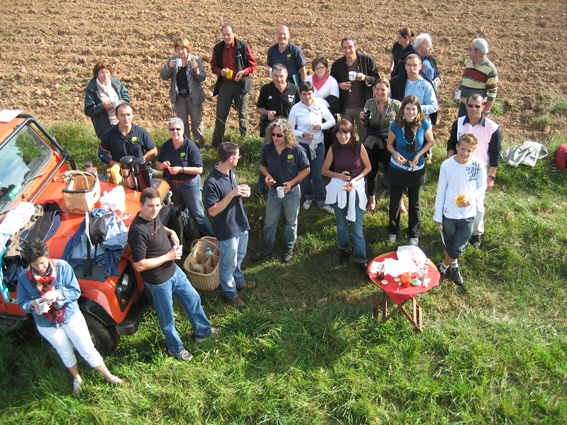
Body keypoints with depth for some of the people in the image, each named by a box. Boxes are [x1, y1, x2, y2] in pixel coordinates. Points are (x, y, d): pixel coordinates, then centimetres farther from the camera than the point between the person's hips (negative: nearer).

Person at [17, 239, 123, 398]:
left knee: (87, 350, 8)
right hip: (46, 325, 2)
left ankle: (108, 376, 27)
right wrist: (33, 303, -29)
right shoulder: (24, 278, -15)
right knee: (65, 353, 22)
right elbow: (22, 303, -6)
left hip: (71, 317, -2)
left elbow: (76, 291, -17)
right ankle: (76, 379, 47)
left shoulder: (62, 267, -20)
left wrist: (57, 294, -35)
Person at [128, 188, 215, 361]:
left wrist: (170, 232, -1)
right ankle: (175, 348, 40)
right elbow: (139, 265, -30)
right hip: (159, 281, -8)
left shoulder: (154, 216, -6)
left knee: (192, 298, 24)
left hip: (174, 270, 8)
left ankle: (202, 331, 47)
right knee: (167, 317, 15)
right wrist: (168, 256, -24)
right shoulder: (138, 231, -32)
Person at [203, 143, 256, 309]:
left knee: (239, 256, 28)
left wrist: (243, 191, -3)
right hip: (227, 230, -8)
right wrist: (231, 194, -33)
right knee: (229, 263, 12)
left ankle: (239, 281, 52)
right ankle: (230, 293, 32)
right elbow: (213, 211, -28)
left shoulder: (231, 172, -2)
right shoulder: (211, 182, -29)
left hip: (241, 223, 8)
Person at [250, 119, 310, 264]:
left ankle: (289, 248, 39)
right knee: (270, 222, 16)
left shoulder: (296, 150, -20)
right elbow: (263, 165, 6)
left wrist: (292, 183, -20)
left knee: (291, 222, 17)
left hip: (292, 192, -2)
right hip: (273, 191, 2)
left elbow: (306, 169, -9)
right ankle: (266, 247, 38)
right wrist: (267, 176, -15)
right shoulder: (267, 148, -11)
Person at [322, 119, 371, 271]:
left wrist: (355, 180, -14)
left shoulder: (359, 147, -12)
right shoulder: (333, 149, -7)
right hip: (338, 187, 2)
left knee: (357, 225, -2)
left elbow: (368, 167, 0)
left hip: (357, 187, -2)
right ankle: (345, 249, 40)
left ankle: (360, 259, 9)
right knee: (341, 223, 15)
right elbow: (325, 170, 4)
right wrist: (339, 175, -14)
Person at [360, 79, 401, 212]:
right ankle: (372, 201, 35)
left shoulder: (396, 105, -7)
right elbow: (366, 126, 10)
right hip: (371, 144, 3)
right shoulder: (369, 103, 2)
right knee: (371, 173, 14)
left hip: (388, 146, -3)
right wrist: (364, 119, -12)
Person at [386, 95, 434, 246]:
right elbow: (389, 144, -1)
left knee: (415, 204, 14)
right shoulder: (396, 125, -16)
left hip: (416, 170, 0)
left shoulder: (424, 124, -16)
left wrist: (419, 154, -17)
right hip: (397, 169, 0)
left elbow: (430, 142, -1)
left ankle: (414, 234, 34)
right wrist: (395, 154, -21)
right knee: (394, 201, 14)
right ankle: (393, 231, 38)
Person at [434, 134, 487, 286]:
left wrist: (471, 198, -18)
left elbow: (482, 186, 3)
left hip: (467, 214, 0)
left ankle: (444, 268, 30)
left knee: (458, 248, 3)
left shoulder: (478, 166, -12)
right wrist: (437, 214, 2)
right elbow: (441, 190, -2)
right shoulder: (447, 165, -11)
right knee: (450, 245, 16)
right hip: (449, 213, 0)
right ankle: (454, 266, 42)